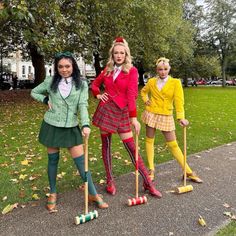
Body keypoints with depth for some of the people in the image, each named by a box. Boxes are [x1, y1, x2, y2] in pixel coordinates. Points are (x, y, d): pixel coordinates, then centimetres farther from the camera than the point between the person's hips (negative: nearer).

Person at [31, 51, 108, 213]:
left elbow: (83, 105, -13)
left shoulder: (82, 84, -4)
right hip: (52, 126, 1)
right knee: (53, 160, 11)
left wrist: (86, 124, -28)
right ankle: (53, 193, 30)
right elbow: (34, 92, 14)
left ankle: (93, 194, 13)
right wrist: (46, 100, -6)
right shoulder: (50, 82, -1)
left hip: (71, 127, -1)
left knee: (81, 160, 0)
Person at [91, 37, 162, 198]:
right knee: (106, 145, 7)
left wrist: (134, 117, -22)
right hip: (106, 109, 4)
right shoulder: (108, 69, 8)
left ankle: (148, 182, 8)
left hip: (122, 112, -4)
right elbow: (95, 84, 23)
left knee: (131, 147, -3)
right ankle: (110, 181, 21)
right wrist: (98, 94, 2)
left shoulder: (132, 71, -4)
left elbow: (132, 94, -15)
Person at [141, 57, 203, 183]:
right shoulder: (151, 81, 3)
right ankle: (151, 169, 18)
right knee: (149, 140, 6)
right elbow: (143, 91, 23)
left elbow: (179, 100, -15)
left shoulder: (175, 82, -5)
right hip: (151, 114, 2)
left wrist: (181, 117, -27)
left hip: (166, 116, -2)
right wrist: (146, 100, 3)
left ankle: (189, 172, 11)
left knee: (173, 144, 0)